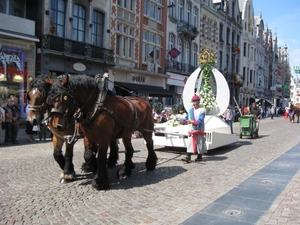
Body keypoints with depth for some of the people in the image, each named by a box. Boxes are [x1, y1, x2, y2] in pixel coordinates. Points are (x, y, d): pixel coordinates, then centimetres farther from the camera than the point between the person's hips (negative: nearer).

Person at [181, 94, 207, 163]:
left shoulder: (202, 110, -7)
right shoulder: (190, 110, 12)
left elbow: (200, 120, -17)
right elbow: (187, 118, 13)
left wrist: (192, 122, -26)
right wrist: (184, 121, -9)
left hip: (199, 130, -5)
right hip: (191, 130, 5)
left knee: (199, 143, 5)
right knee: (190, 143, -3)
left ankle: (199, 157, 19)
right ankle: (188, 157, -6)